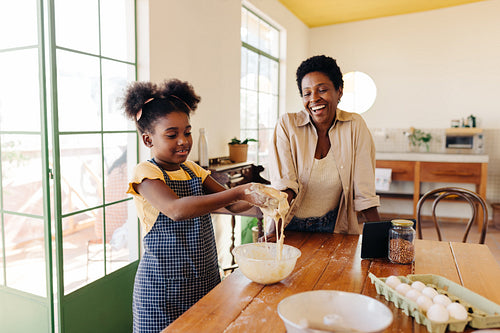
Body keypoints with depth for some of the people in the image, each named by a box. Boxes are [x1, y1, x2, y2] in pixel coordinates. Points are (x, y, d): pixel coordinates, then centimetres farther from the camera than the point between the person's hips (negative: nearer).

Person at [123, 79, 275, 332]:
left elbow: (232, 205, 4)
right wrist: (239, 192, -36)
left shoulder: (193, 170, 7)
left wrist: (254, 197, -18)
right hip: (163, 288, -5)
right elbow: (176, 209, -31)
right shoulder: (145, 173, -13)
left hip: (205, 280, 6)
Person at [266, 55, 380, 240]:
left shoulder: (355, 126, -5)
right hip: (291, 226, 0)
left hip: (334, 227, 1)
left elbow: (364, 191, -5)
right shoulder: (287, 124, -8)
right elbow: (283, 184, -14)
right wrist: (274, 230, -25)